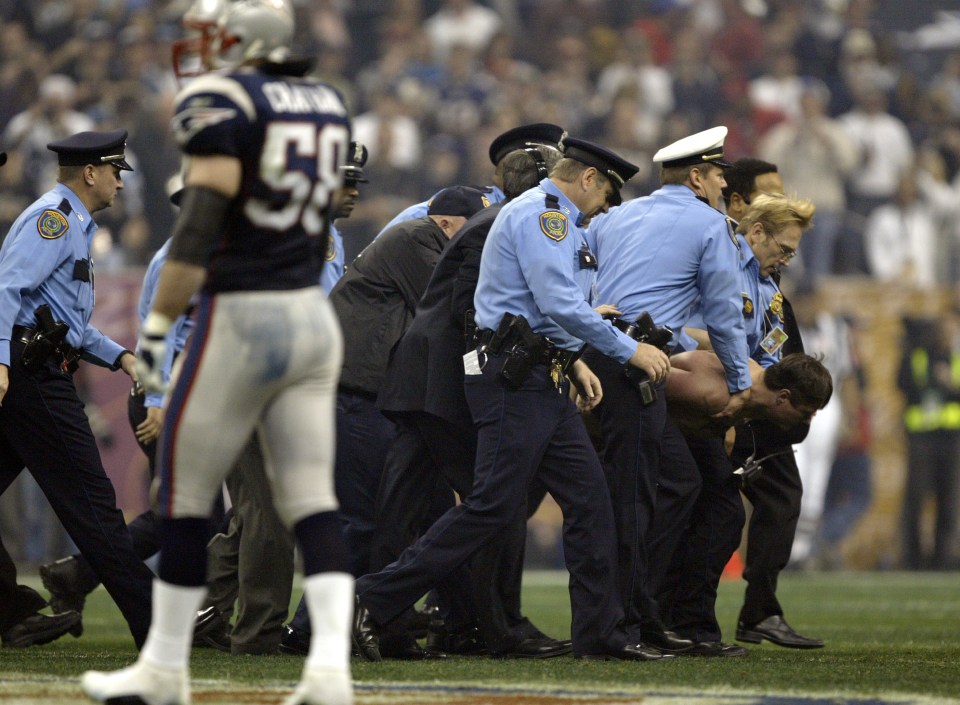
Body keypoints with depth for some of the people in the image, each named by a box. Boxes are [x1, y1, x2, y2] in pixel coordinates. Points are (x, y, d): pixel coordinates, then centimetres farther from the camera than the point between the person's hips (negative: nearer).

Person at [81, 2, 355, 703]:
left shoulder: (225, 101, -11)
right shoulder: (327, 105, 10)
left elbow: (200, 229, -18)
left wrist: (157, 324, -15)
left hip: (240, 320, -6)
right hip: (314, 317, 6)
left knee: (185, 494, 7)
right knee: (313, 501, 3)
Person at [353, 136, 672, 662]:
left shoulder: (554, 219, 24)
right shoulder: (540, 214, -11)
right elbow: (560, 304, -20)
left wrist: (572, 361, 17)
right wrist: (628, 350, -13)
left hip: (542, 382, 11)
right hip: (515, 380, -11)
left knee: (588, 498, 7)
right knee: (492, 505, -13)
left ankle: (599, 634, 9)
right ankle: (372, 603, -12)